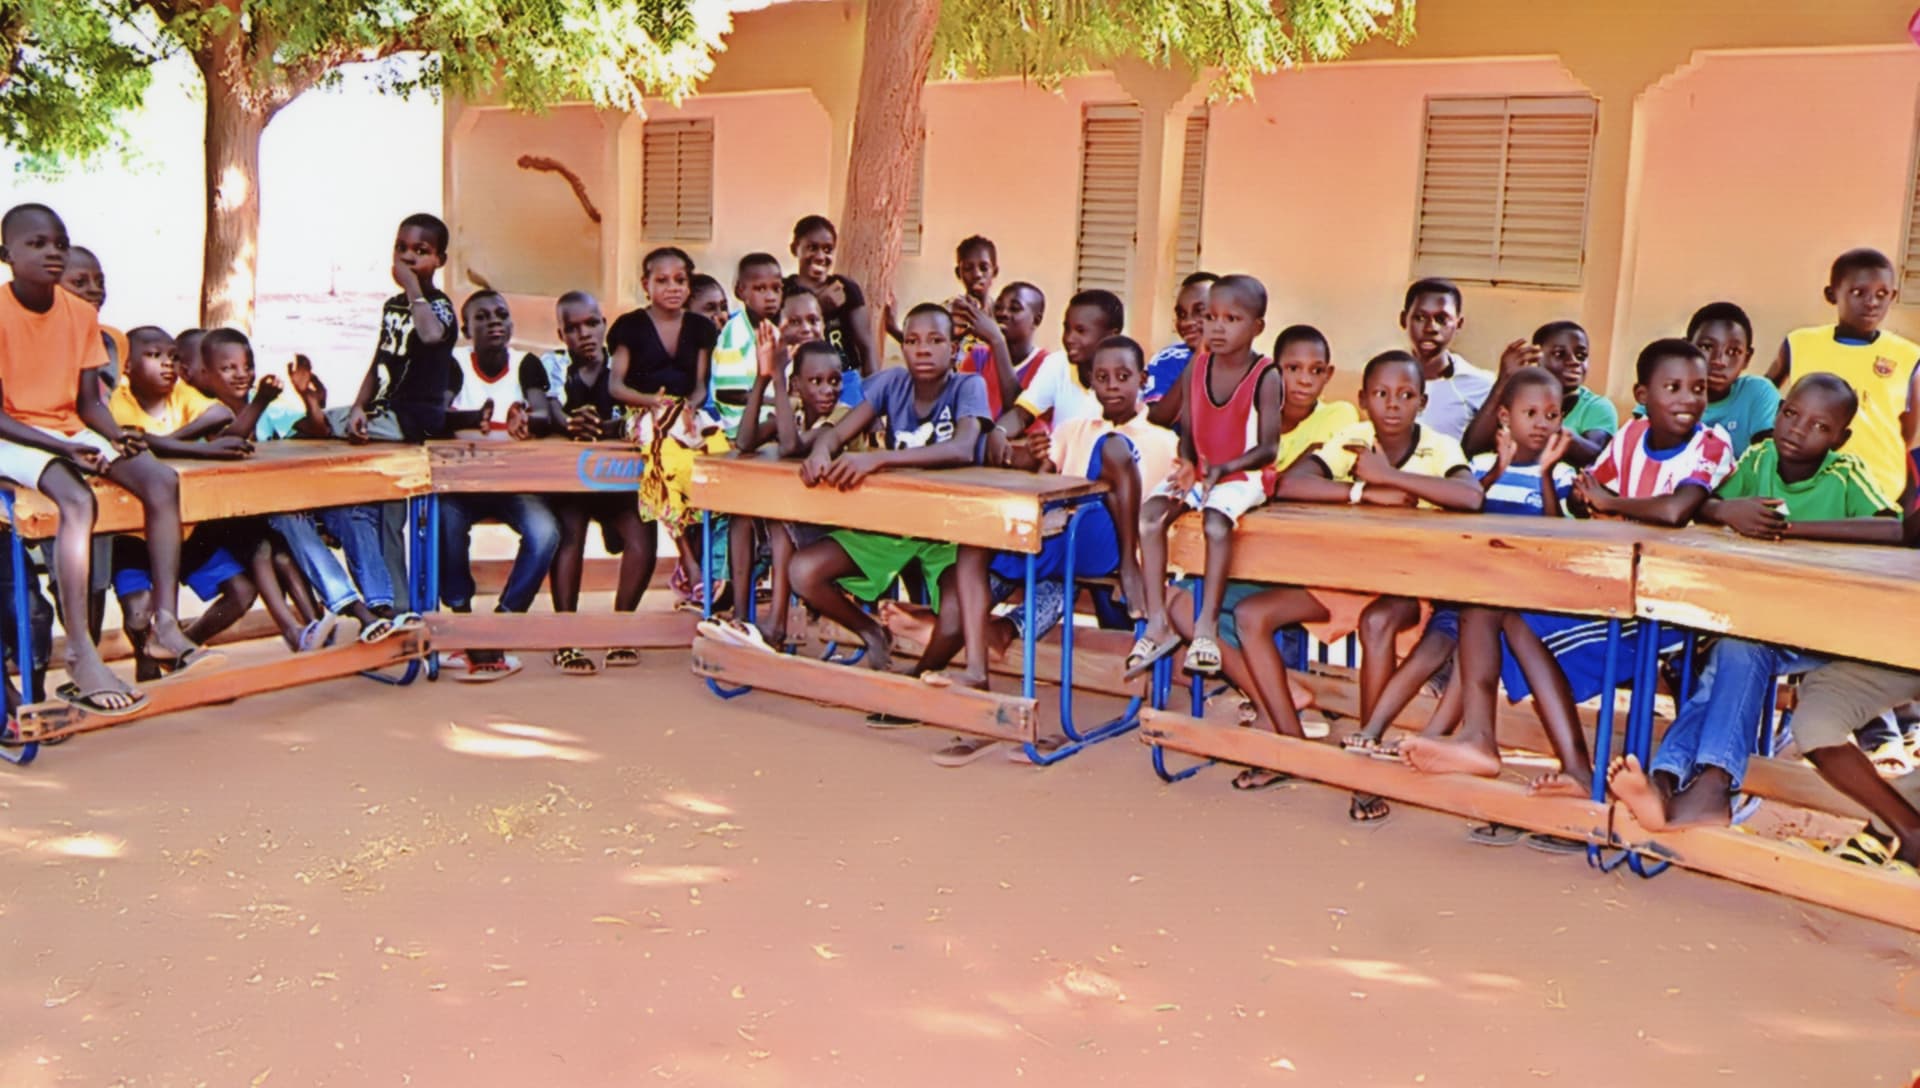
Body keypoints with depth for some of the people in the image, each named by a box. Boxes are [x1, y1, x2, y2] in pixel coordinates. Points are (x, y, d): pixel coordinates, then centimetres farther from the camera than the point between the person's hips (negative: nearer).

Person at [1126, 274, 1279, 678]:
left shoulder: (1265, 376, -10)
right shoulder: (1197, 367, 6)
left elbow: (1268, 448, -14)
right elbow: (1187, 429, 7)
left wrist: (1223, 469, -27)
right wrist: (1187, 463, -14)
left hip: (1243, 475, -5)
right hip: (1199, 470, 5)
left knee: (1216, 519, -34)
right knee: (1150, 511, -21)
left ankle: (1207, 624, -25)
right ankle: (1157, 622, -20)